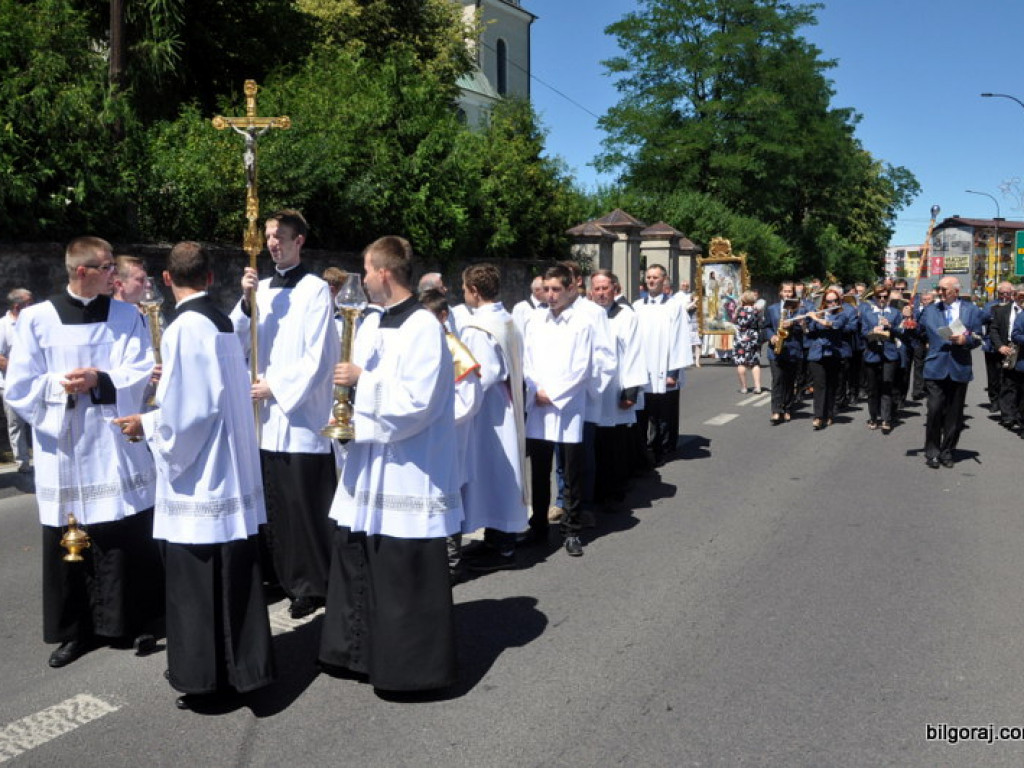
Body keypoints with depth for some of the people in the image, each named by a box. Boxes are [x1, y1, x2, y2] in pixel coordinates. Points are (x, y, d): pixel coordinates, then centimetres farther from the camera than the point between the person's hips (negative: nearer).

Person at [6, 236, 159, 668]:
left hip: (118, 451, 0)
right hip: (65, 455, 0)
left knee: (129, 543, 5)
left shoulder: (127, 316, 4)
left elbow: (143, 372, -4)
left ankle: (133, 621, 22)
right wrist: (60, 386, -15)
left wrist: (98, 380, -18)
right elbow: (19, 389, -1)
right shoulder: (36, 319, 0)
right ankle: (75, 630, 24)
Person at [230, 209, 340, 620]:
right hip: (265, 416, 6)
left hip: (302, 414, -6)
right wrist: (246, 301, -7)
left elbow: (318, 358, -10)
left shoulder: (316, 289, -5)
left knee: (304, 504, -3)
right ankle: (282, 576, 22)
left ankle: (312, 585, 10)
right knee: (272, 504, 10)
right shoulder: (262, 289, 13)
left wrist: (275, 386, -10)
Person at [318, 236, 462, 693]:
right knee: (353, 553, 16)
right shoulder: (372, 325, 11)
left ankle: (410, 667, 17)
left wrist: (362, 379, -16)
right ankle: (359, 651, 32)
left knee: (403, 574, 1)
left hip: (407, 470, -9)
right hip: (369, 461, 9)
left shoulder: (423, 327, -15)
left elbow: (417, 400, -23)